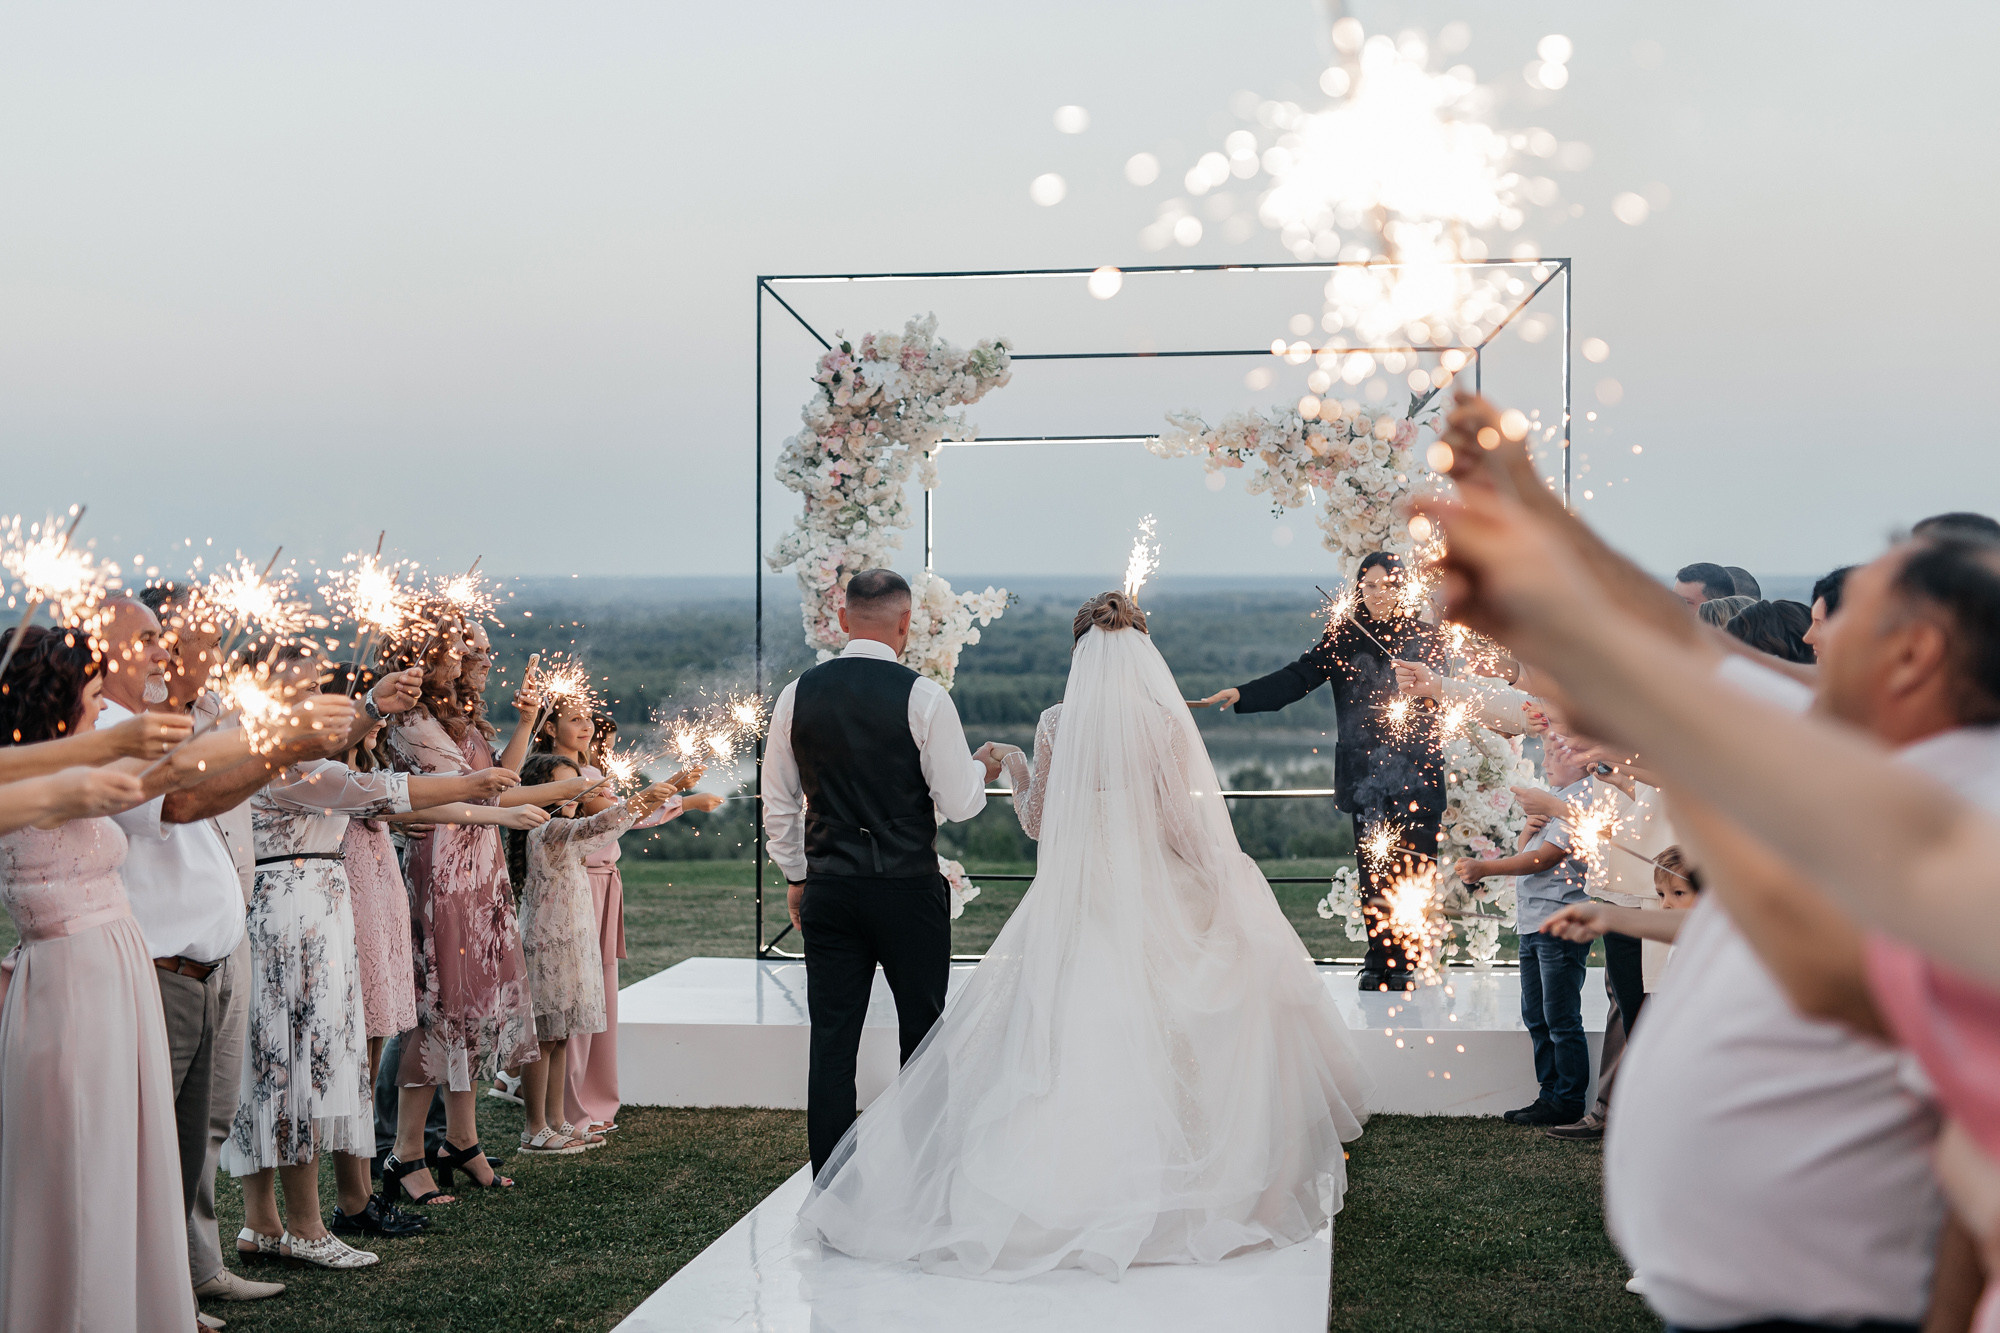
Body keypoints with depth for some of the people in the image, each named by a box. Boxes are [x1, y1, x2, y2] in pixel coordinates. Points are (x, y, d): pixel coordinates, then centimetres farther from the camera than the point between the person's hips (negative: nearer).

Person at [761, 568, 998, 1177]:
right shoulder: (923, 696, -10)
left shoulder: (797, 695, 2)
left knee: (831, 1044, 5)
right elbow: (959, 802, -8)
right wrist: (982, 770, 13)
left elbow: (778, 806, 8)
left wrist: (795, 877, 20)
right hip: (910, 891, -3)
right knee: (922, 1037, 10)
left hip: (828, 892, 3)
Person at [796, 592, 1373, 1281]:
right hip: (1155, 905, -2)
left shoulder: (1056, 725, -1)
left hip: (1076, 907, 2)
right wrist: (1225, 868, 6)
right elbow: (1181, 827, -10)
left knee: (1069, 1040, 7)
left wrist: (1012, 764, 21)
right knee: (1153, 1042, 7)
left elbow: (1037, 822, 6)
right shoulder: (1166, 721, -9)